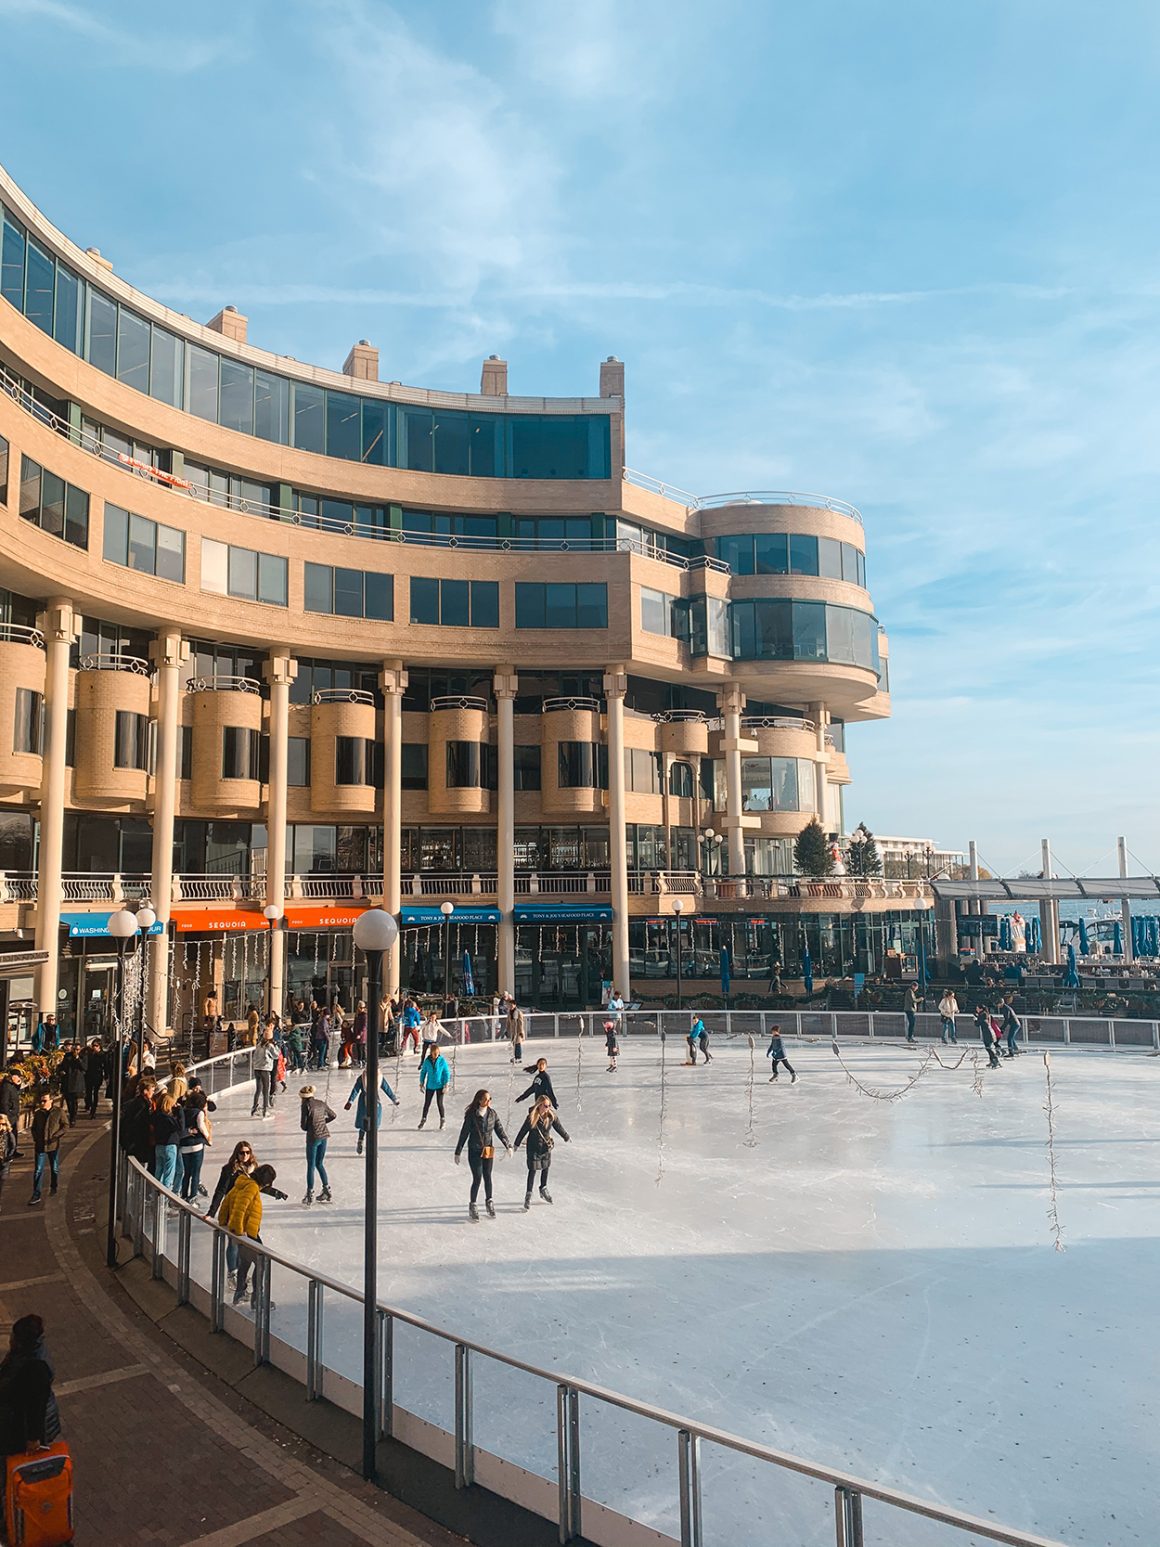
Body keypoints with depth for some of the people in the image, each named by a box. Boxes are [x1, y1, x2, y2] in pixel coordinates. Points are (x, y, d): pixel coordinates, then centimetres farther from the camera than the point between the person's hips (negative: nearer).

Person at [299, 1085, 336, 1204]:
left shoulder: (306, 1105, -10)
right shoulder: (321, 1103, 8)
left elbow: (304, 1126, -10)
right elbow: (332, 1116, 19)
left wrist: (309, 1128, 11)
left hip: (313, 1137, -6)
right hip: (324, 1136, 6)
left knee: (311, 1166, 4)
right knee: (319, 1164, 18)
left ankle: (310, 1193, 6)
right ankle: (326, 1190, 20)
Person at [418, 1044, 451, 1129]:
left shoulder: (442, 1060, -11)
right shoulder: (427, 1061, -7)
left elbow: (447, 1073, -6)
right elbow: (423, 1072, 5)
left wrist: (446, 1085, -9)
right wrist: (421, 1084, 5)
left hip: (440, 1086, -2)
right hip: (430, 1086, 2)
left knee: (439, 1103, -1)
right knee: (427, 1103, 8)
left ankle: (443, 1119, 20)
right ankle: (423, 1119, 28)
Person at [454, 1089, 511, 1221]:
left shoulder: (493, 1113, -2)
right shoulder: (471, 1115, -13)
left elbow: (500, 1130, 5)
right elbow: (464, 1134, -8)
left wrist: (508, 1145, 0)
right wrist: (458, 1152, -6)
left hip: (488, 1150, 3)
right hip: (474, 1150, -3)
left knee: (487, 1176, 11)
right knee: (477, 1178, -4)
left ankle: (489, 1201, 31)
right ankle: (473, 1205, 13)